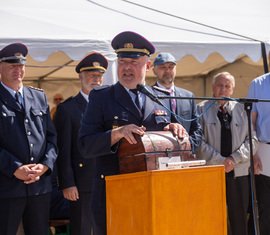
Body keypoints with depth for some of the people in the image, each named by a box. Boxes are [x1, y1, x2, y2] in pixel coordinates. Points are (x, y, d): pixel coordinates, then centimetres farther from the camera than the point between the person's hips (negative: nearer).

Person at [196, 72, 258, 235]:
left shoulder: (242, 109, 9)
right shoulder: (202, 109, 2)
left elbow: (252, 138, 5)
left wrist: (234, 159, -8)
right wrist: (220, 161, -12)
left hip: (239, 171, 2)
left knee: (239, 218, 5)